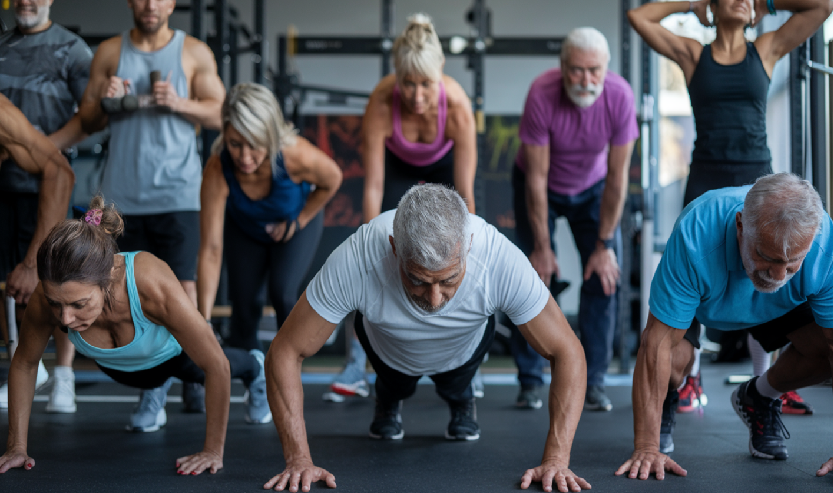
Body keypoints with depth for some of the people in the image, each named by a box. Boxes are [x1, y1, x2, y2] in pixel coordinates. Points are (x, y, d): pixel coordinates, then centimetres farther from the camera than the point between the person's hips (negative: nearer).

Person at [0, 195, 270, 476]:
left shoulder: (156, 288, -51)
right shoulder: (46, 299, -40)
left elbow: (217, 366, -38)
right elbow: (24, 363, -19)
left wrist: (213, 451, -33)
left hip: (172, 350, -1)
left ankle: (254, 368, 66)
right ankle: (155, 391, 69)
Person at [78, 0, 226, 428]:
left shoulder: (195, 53, 7)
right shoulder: (109, 52, 11)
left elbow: (220, 114, 3)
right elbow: (86, 120, 12)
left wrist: (179, 103, -13)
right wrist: (105, 102, -9)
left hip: (177, 192, -2)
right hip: (123, 194, 2)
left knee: (183, 288, -6)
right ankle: (152, 389, 11)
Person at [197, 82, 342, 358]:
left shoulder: (297, 156, -41)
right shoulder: (217, 172, -39)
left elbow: (332, 180, -15)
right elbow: (211, 250, -36)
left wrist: (299, 221, -11)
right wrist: (203, 322, -38)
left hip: (296, 224, -1)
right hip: (245, 229, 1)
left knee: (282, 291, -18)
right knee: (243, 297, -4)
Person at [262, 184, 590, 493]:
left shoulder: (501, 260, -45)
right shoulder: (355, 262, -47)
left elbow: (567, 353, -35)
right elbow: (285, 353, -36)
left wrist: (556, 461, -43)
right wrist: (299, 459, -43)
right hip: (388, 348, 0)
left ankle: (460, 401, 45)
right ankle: (388, 400, 53)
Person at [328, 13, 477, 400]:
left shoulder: (457, 105, -38)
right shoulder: (381, 103, -38)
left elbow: (465, 194, -32)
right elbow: (373, 187, -32)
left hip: (445, 163, 0)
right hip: (397, 163, 1)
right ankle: (355, 365, -6)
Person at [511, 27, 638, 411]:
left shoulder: (620, 96, -29)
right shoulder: (542, 95, -33)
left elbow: (617, 177, -20)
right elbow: (537, 178, -26)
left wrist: (604, 244, -19)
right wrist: (542, 246, -22)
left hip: (592, 188, 2)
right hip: (540, 187, -1)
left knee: (604, 276, -9)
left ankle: (593, 382, 0)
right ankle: (530, 381, 0)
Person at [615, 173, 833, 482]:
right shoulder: (695, 237, -44)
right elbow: (659, 343, -41)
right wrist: (646, 448, -42)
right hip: (696, 297, -2)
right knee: (674, 358, -29)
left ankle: (760, 398, 10)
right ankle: (667, 398, 10)